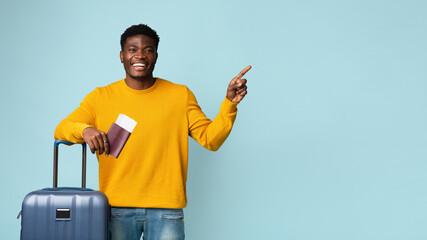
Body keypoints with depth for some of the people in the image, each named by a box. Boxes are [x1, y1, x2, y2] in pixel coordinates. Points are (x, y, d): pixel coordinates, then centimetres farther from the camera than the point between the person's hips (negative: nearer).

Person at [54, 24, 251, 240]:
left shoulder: (181, 95, 5)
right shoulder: (100, 98, 4)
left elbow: (210, 139, 3)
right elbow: (61, 131, -1)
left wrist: (229, 103, -10)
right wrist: (84, 129, -22)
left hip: (166, 208, 0)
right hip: (117, 207, 0)